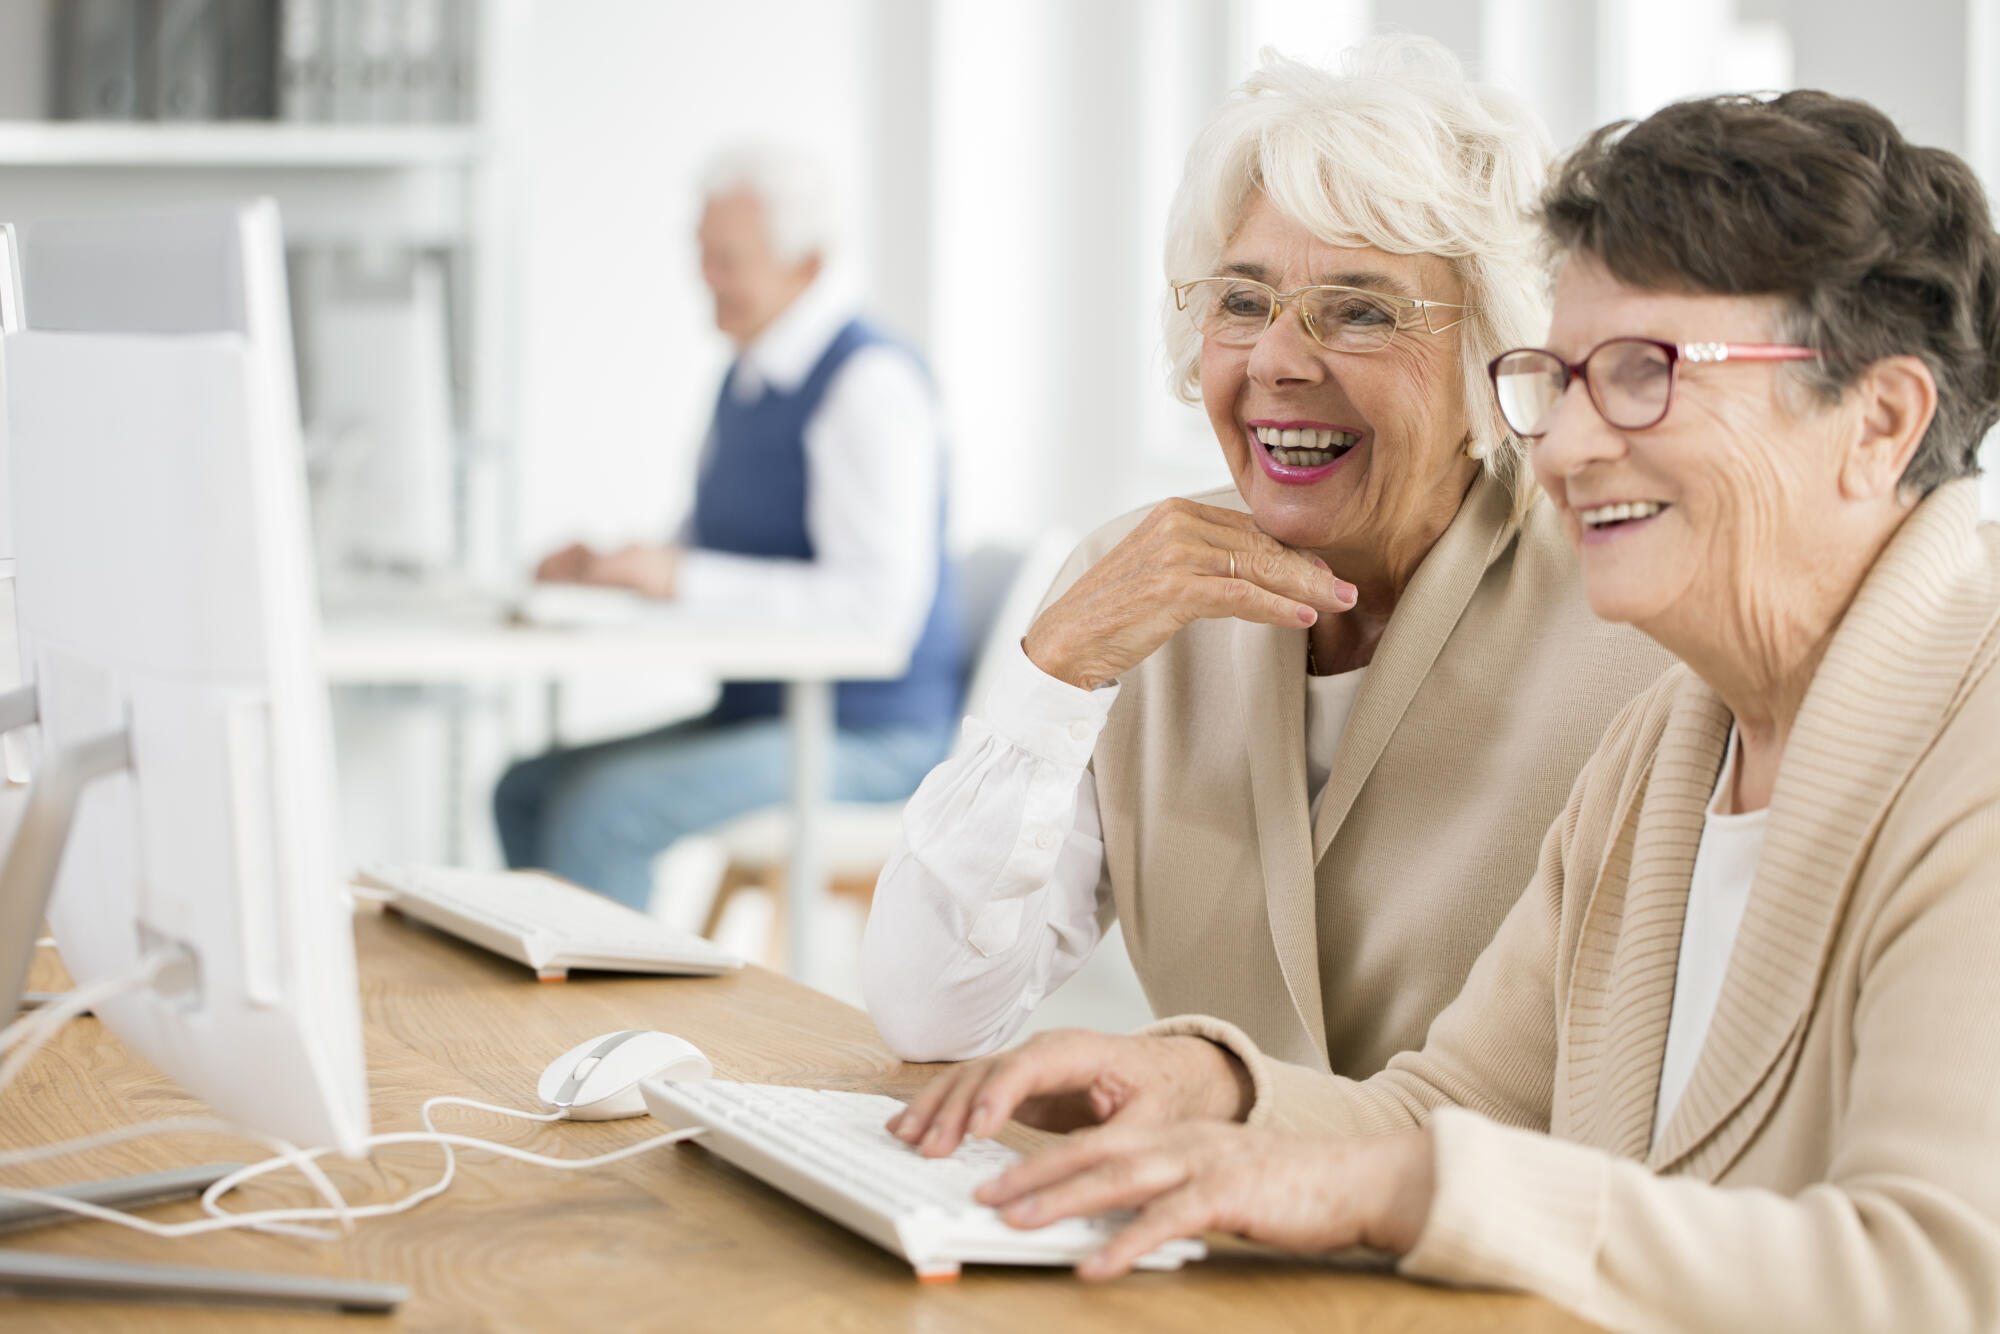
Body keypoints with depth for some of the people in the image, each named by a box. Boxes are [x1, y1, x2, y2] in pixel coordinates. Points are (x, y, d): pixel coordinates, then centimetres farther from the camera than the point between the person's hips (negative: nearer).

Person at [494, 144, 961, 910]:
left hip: (868, 739, -10)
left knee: (598, 810, -24)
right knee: (526, 790, -1)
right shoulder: (749, 378, 14)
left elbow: (882, 605, -25)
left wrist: (684, 578, -25)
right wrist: (599, 568, 2)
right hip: (760, 713, 10)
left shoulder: (872, 384, -17)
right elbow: (714, 553, 23)